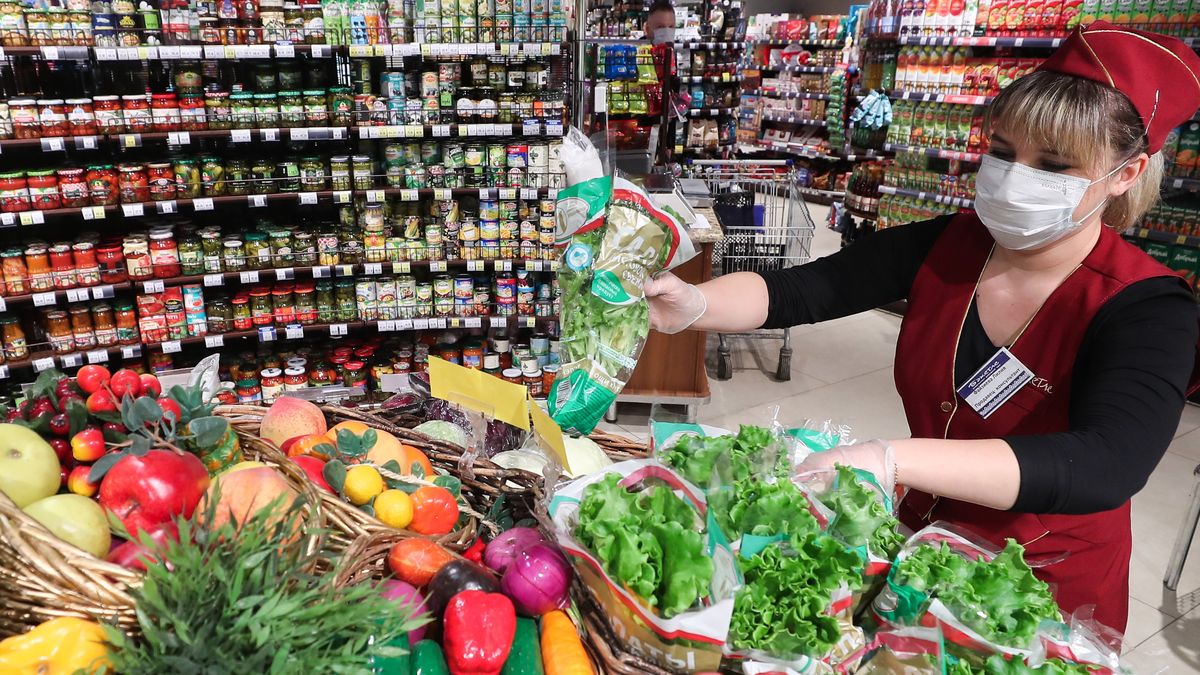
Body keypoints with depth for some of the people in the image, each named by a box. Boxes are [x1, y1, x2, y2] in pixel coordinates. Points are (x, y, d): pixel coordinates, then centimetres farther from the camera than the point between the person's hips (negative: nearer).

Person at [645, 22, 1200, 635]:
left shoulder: (1149, 309, -23)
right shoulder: (943, 246, -13)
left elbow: (1105, 467, -40)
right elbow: (795, 291, -21)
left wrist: (889, 460, -52)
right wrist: (693, 305, -41)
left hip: (1048, 587, -3)